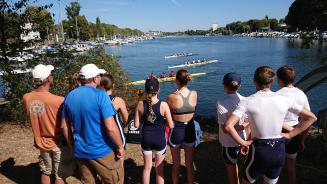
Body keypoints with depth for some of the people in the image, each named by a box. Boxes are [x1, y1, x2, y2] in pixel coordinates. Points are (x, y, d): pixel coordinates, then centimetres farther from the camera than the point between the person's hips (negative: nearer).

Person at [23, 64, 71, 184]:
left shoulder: (26, 98, -9)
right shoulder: (59, 100, -28)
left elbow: (29, 118, 6)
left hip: (41, 142, 5)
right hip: (58, 143, -5)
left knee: (45, 172, 23)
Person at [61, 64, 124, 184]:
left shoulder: (69, 96, 1)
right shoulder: (100, 95, -18)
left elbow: (64, 126, 8)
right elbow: (110, 127, -23)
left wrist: (72, 145, 20)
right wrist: (120, 146, -9)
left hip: (80, 151, 6)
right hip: (102, 151, -6)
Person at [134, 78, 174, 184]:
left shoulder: (140, 104, -12)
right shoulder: (163, 105, -17)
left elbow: (136, 125, -5)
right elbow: (171, 125, -12)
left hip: (146, 138, 2)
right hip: (160, 139, -2)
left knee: (147, 167, 21)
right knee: (159, 169, 17)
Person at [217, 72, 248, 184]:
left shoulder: (221, 103, -21)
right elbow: (247, 123, 1)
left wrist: (237, 127, -12)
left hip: (229, 142, -6)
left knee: (231, 168, 14)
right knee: (233, 165, 27)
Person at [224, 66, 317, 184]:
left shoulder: (247, 102, -15)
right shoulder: (284, 100, -6)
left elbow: (228, 126, -27)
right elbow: (311, 117, 4)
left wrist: (243, 143, -13)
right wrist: (290, 135, 3)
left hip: (259, 151, -3)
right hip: (279, 152, 4)